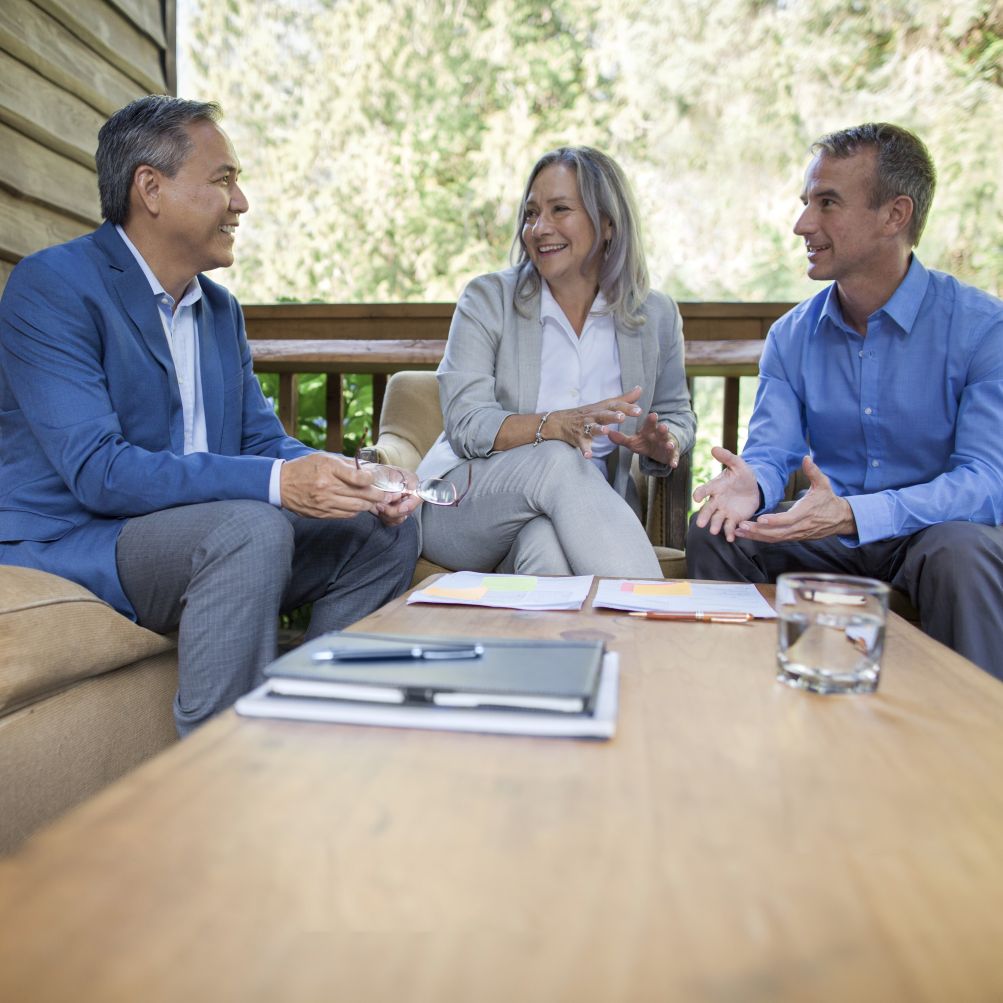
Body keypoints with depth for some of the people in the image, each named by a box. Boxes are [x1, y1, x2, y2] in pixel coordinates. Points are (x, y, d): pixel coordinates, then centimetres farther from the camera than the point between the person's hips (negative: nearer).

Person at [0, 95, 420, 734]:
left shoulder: (221, 309, 14)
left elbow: (264, 439, 9)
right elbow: (94, 470, -23)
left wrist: (355, 482, -13)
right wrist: (275, 482, -33)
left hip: (201, 531, 8)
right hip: (67, 542, -7)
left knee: (386, 528, -3)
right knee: (253, 530, -34)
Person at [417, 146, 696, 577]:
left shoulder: (656, 316, 7)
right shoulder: (487, 299, -1)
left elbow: (676, 414, 17)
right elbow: (464, 424, -11)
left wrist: (663, 444, -10)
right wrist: (557, 425, -30)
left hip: (583, 513, 1)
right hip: (463, 508, 0)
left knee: (546, 539, -37)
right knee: (558, 461, -34)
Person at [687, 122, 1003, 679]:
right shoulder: (791, 335, 4)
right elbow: (772, 448, -3)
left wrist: (852, 514, -36)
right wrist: (752, 482, -30)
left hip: (937, 531, -3)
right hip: (832, 539, 4)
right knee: (712, 530, -16)